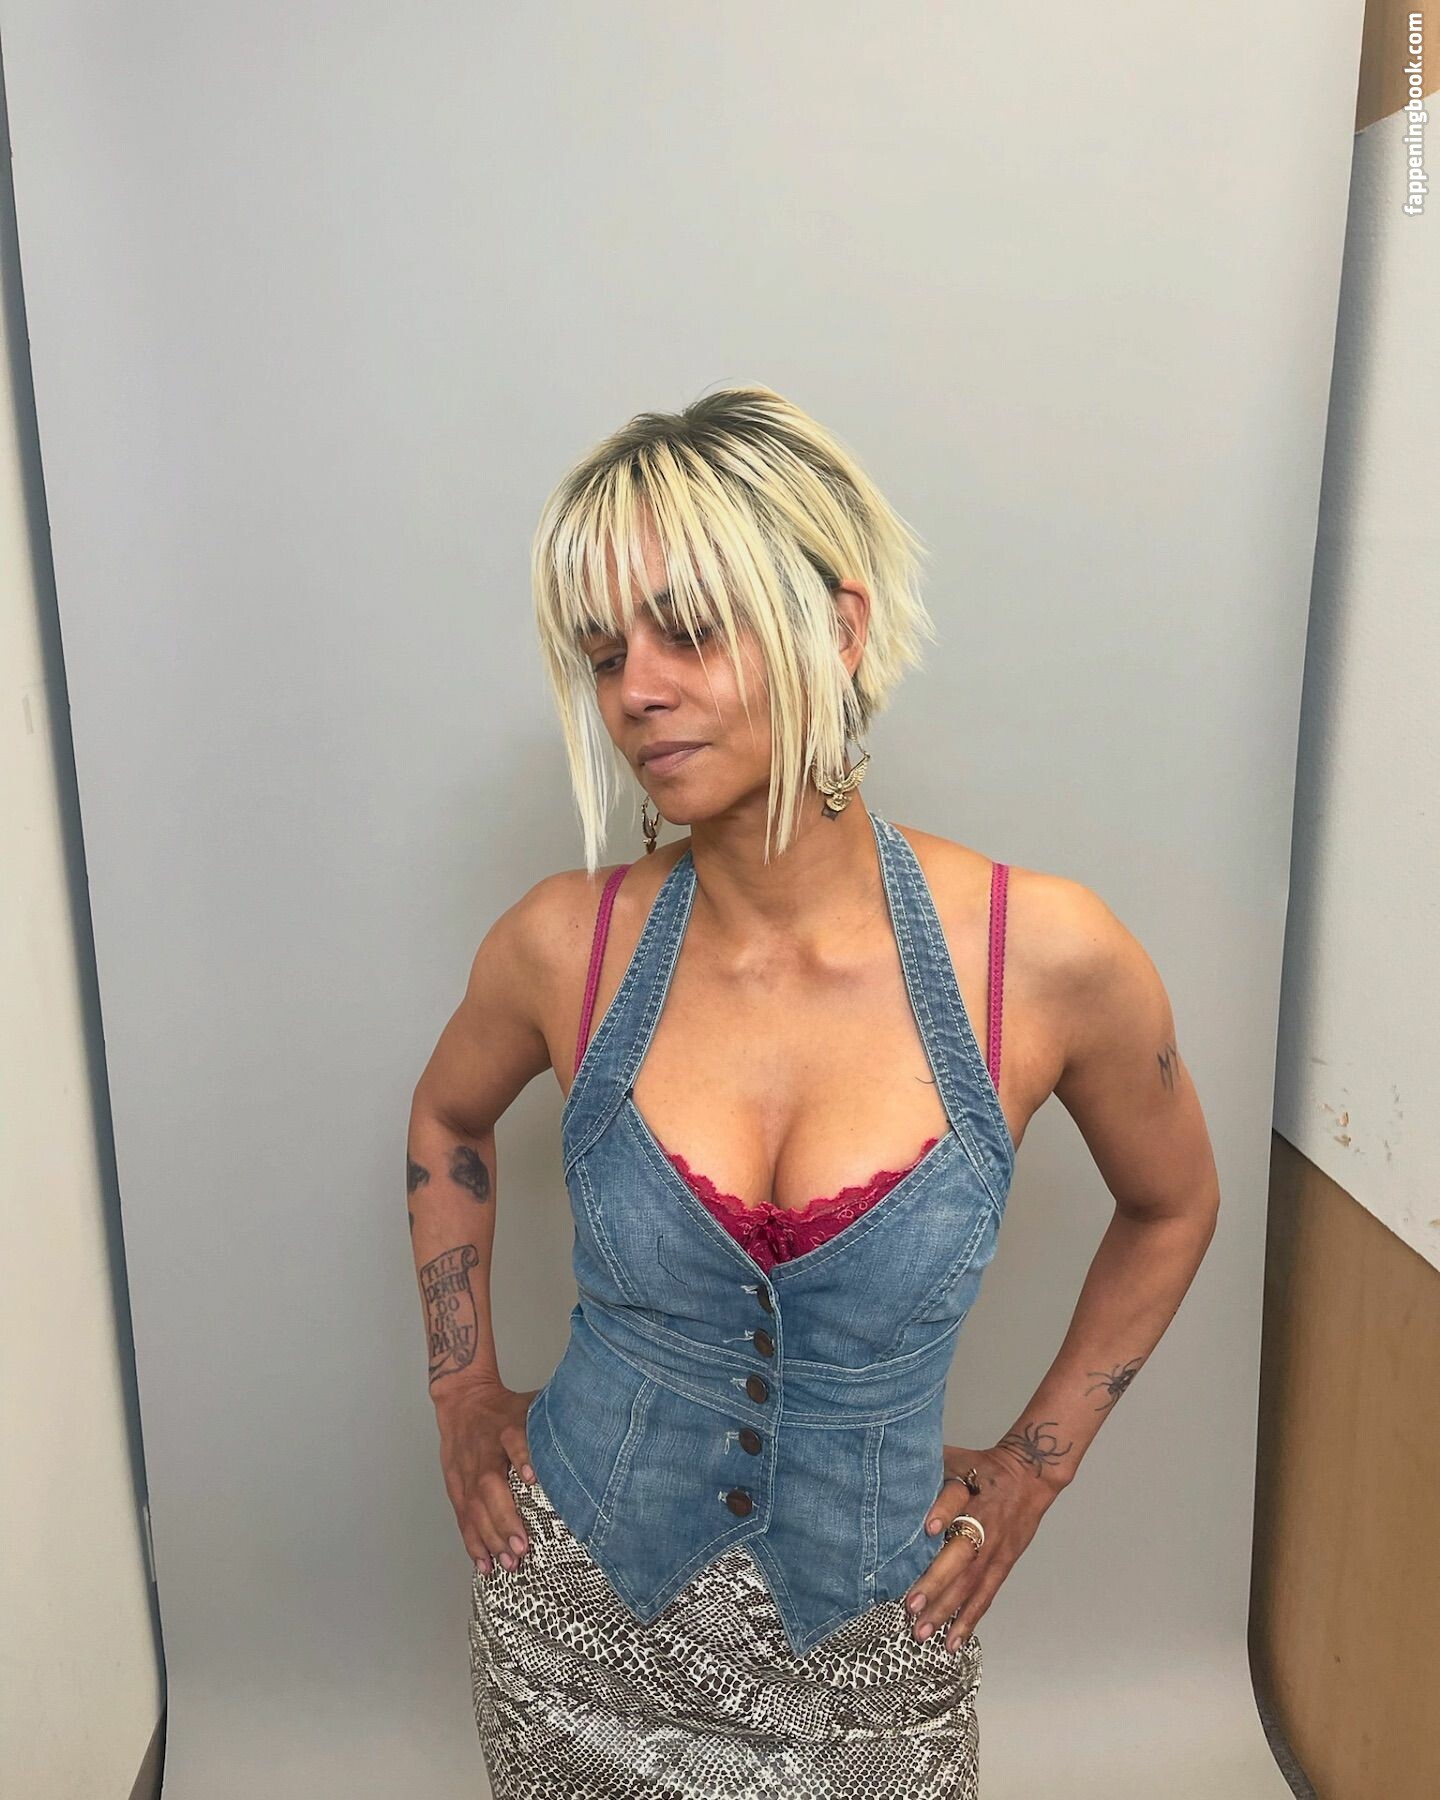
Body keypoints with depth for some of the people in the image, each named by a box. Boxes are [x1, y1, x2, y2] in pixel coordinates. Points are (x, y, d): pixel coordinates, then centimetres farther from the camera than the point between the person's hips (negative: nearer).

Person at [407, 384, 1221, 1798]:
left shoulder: (1048, 957, -20)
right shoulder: (565, 945, -16)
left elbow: (1171, 1206, 0)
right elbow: (448, 1121, 6)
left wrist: (1036, 1466, 1)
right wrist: (461, 1392, 4)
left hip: (866, 1648, 0)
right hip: (575, 1618, 1)